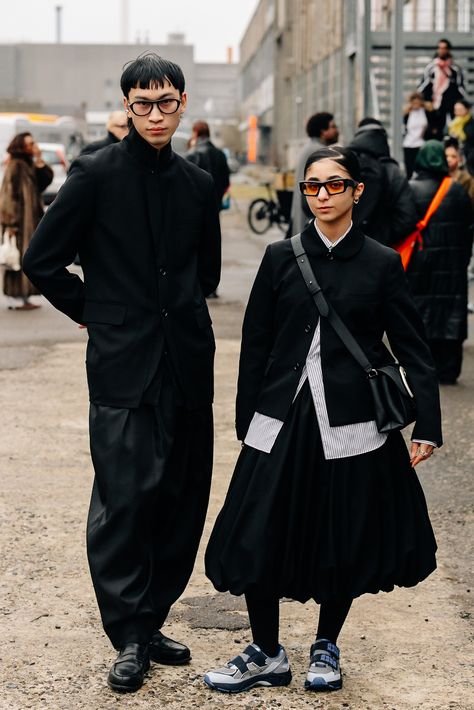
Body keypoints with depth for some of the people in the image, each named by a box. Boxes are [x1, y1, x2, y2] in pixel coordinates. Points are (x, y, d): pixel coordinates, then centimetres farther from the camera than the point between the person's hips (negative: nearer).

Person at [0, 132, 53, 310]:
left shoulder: (30, 165, 15)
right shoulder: (16, 166, -13)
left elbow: (47, 179, 6)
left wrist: (39, 161, -7)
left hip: (31, 218, 9)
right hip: (20, 219, -9)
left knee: (27, 257, 10)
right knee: (18, 256, -7)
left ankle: (22, 297, 14)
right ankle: (15, 298, -5)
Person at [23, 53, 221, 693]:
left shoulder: (198, 184, 10)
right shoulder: (96, 174, -4)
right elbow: (42, 261, -1)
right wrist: (96, 313, 3)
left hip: (187, 363, 5)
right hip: (123, 365, -5)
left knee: (181, 500, 8)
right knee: (125, 497, -7)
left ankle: (149, 621, 20)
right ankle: (129, 637, 3)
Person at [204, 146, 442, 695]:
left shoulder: (381, 264, 2)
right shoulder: (281, 258, 5)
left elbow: (413, 350, 2)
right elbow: (255, 345, 8)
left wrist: (427, 425, -6)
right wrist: (247, 421, 6)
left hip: (350, 423, -1)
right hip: (282, 421, 1)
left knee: (346, 541, 7)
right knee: (257, 537, -1)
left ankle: (326, 647, 29)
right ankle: (266, 655, 17)